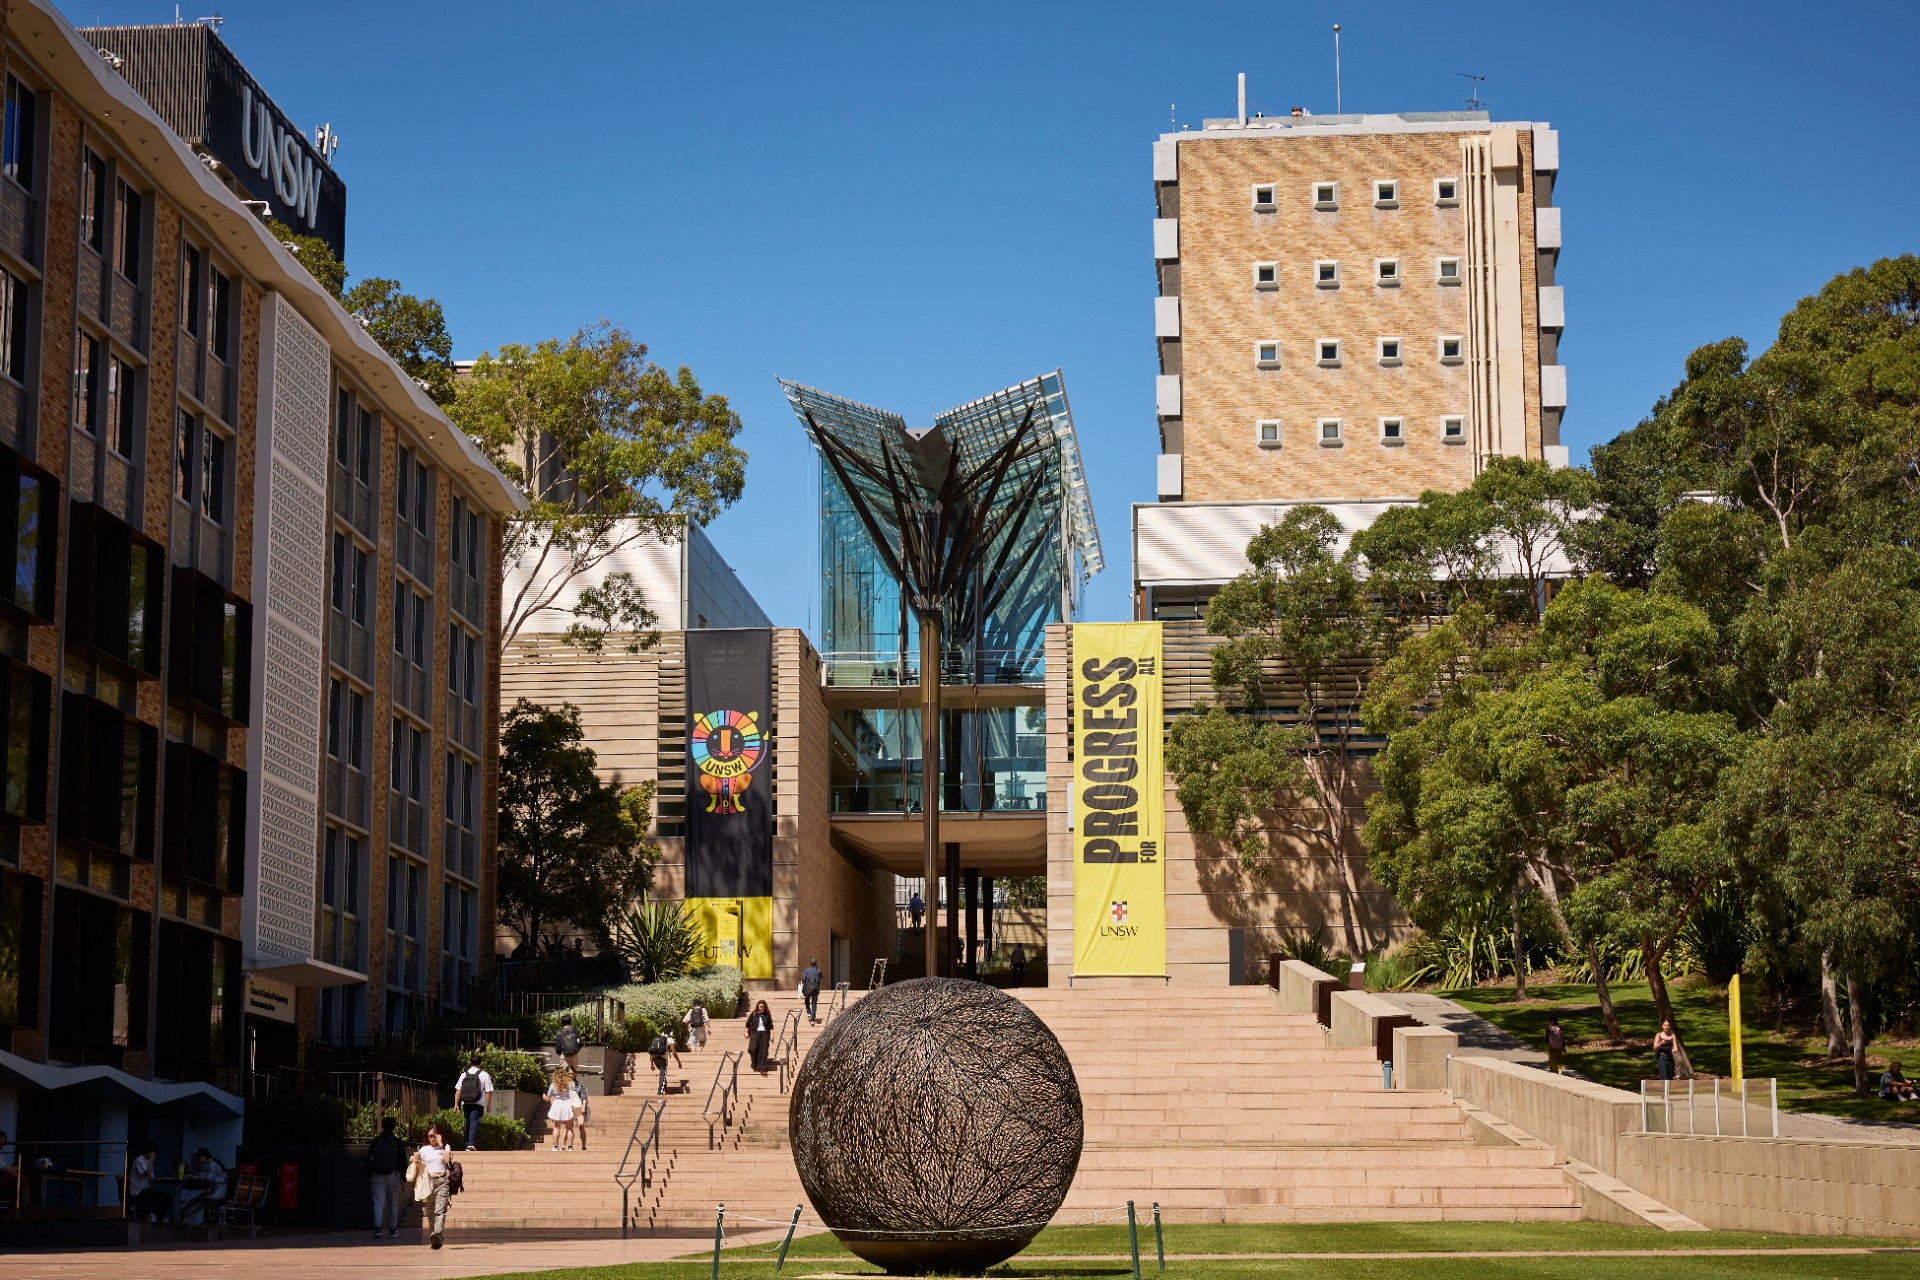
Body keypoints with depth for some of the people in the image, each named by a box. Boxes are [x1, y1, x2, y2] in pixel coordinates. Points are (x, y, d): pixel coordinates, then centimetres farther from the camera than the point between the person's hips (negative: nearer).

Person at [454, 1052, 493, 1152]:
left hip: (466, 1103, 4)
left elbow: (458, 1090, 6)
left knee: (468, 1122, 16)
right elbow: (488, 1091, -5)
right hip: (478, 1104, -4)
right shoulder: (484, 1075, -2)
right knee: (474, 1122, -9)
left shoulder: (464, 1075, 8)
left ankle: (468, 1144, 20)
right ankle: (472, 1143, -25)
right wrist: (488, 1104, 4)